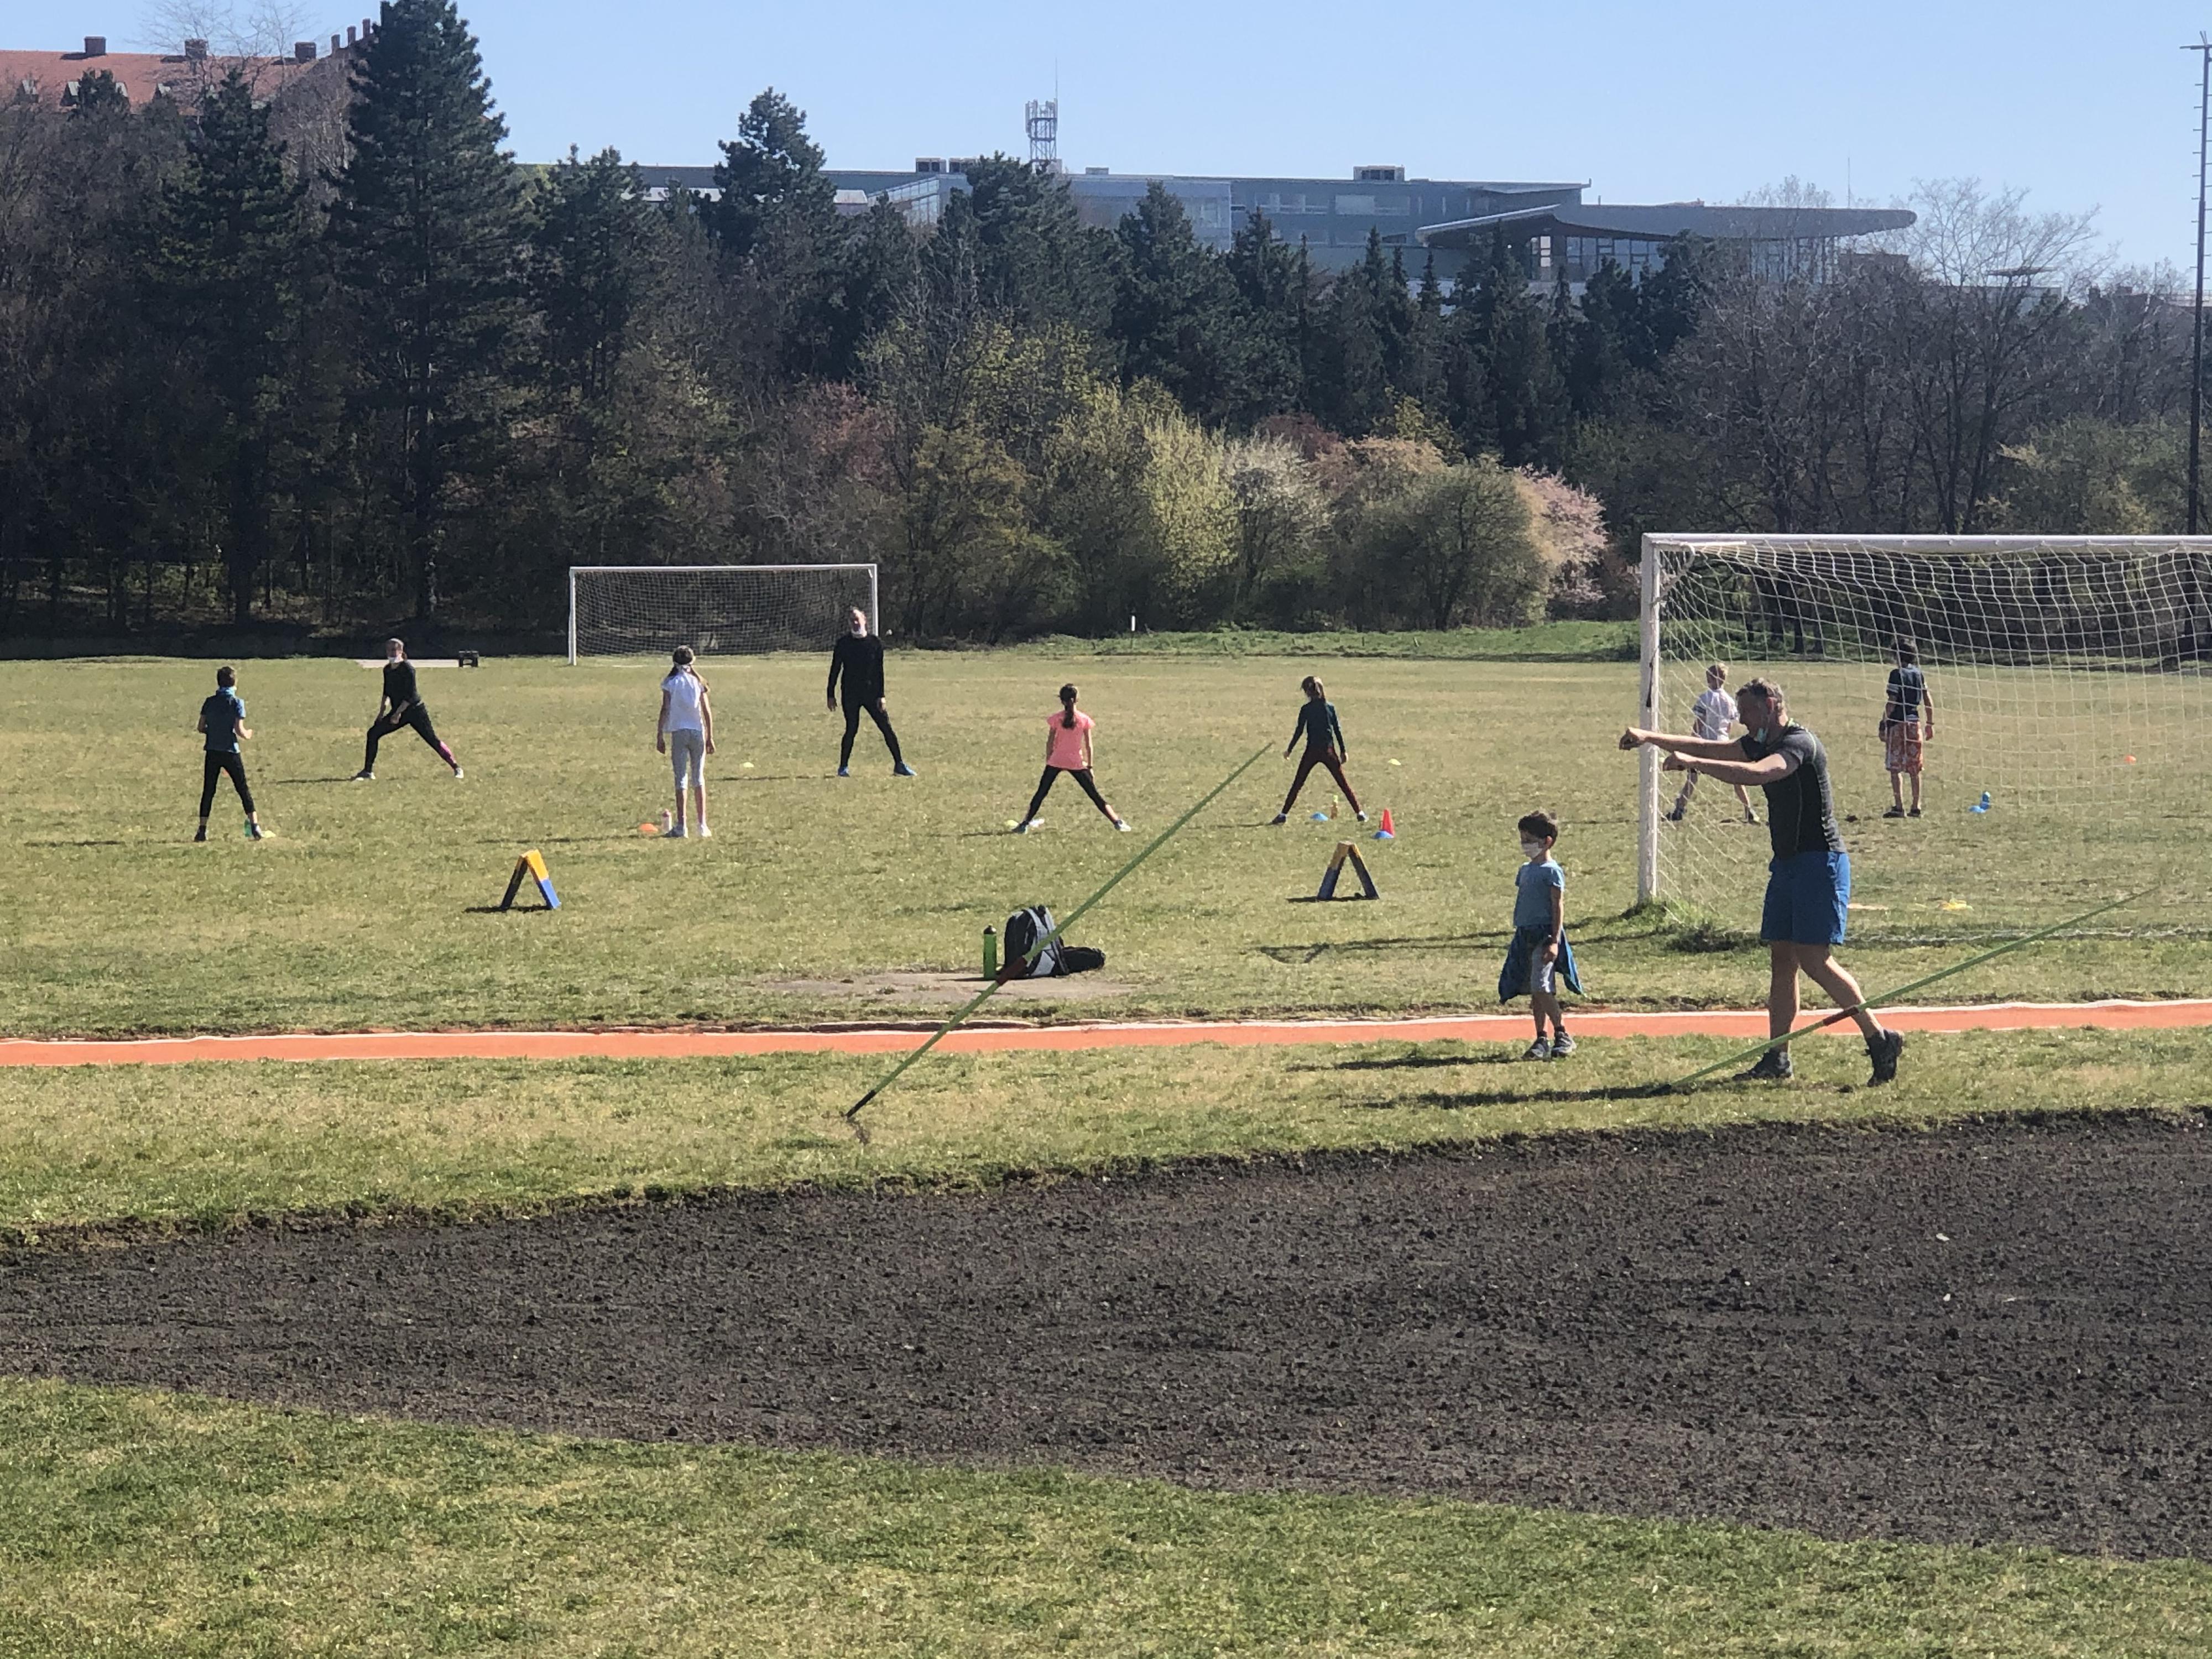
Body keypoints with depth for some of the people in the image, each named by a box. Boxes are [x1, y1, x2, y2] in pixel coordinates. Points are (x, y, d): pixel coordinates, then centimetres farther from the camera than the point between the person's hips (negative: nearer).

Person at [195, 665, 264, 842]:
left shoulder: (210, 702, 4)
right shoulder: (237, 703, -7)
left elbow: (201, 727, 5)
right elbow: (239, 730, -12)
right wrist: (248, 733, 9)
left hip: (212, 753, 2)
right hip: (231, 752, -2)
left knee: (208, 792, 7)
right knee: (243, 789, 5)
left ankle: (202, 830, 3)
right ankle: (254, 826, -1)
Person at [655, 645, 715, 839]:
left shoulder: (670, 683, -3)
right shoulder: (698, 682, 5)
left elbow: (665, 710, -7)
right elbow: (707, 711, 4)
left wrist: (659, 736, -3)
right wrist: (710, 737, 9)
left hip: (679, 733, -2)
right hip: (698, 732, 2)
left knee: (681, 779, 0)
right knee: (699, 779, 9)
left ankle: (681, 826, -4)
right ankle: (701, 825, 9)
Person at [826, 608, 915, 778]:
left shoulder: (875, 643, 2)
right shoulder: (843, 644, 2)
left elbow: (879, 671, 2)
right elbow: (835, 670, 5)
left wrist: (881, 696, -4)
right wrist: (831, 695, 2)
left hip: (871, 693, 1)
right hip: (851, 694, -1)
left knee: (887, 728, -1)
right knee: (852, 730, -4)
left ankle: (899, 766, 5)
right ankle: (843, 767, 8)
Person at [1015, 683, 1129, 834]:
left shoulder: (1056, 719, -3)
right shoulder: (1084, 720, -2)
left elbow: (1050, 743, 2)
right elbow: (1088, 745, 1)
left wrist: (1048, 761, 13)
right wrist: (1089, 765, 9)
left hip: (1056, 761, 0)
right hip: (1077, 763, 0)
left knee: (1041, 793, 10)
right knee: (1094, 794, 6)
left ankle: (1026, 823, 7)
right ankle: (1118, 822, 5)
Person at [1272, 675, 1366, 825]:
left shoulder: (1306, 709, -6)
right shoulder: (1330, 707, 3)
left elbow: (1299, 731, -4)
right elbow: (1338, 730, 5)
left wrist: (1289, 749, 6)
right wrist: (1343, 751, 11)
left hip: (1312, 751, -2)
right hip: (1329, 751, 2)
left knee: (1297, 784, 5)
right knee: (1343, 783, 8)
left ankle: (1284, 814, 2)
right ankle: (1359, 812, 6)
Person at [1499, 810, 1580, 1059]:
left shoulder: (1552, 872, -9)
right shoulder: (1525, 869, 16)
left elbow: (1558, 908, -12)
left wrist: (1554, 941, -19)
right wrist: (1518, 936, 22)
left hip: (1545, 934, -8)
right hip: (1525, 936, 8)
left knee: (1541, 987, -15)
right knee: (1534, 991, 7)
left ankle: (1562, 1036, -6)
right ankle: (1541, 1040, 11)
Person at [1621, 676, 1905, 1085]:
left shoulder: (1800, 744, -17)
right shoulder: (1762, 743, 13)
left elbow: (1756, 774, -33)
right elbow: (1708, 749, 13)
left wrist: (1693, 763, -37)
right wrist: (1649, 738, 2)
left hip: (1820, 863, -10)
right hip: (1787, 864, 10)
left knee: (1814, 959, -13)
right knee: (1782, 959, 7)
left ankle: (1880, 1039, -7)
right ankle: (1777, 1058, 10)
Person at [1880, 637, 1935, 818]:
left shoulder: (1897, 674, -9)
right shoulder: (1920, 675, 9)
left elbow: (1891, 703, -13)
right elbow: (1928, 702, 10)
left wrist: (1883, 725, -10)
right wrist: (1930, 724, 17)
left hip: (1898, 724, -6)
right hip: (1915, 723, 6)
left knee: (1895, 768, -3)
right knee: (1915, 769, 10)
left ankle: (1898, 807, -9)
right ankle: (1916, 808, 12)